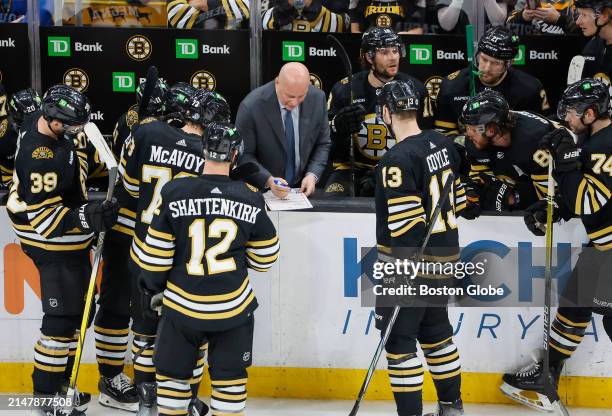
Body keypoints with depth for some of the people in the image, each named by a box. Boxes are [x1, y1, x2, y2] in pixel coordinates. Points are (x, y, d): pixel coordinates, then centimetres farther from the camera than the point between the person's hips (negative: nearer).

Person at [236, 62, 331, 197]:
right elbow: (243, 155, -10)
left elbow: (323, 144, 5)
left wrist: (312, 174, -11)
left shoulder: (317, 98, -6)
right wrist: (268, 180, -24)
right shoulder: (251, 106, -17)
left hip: (302, 187, 0)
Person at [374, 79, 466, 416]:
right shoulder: (442, 145, 5)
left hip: (411, 262, -9)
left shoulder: (397, 160, -20)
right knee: (436, 330, 21)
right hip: (445, 256, 9)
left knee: (399, 340, -1)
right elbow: (457, 199, 15)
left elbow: (406, 226, -23)